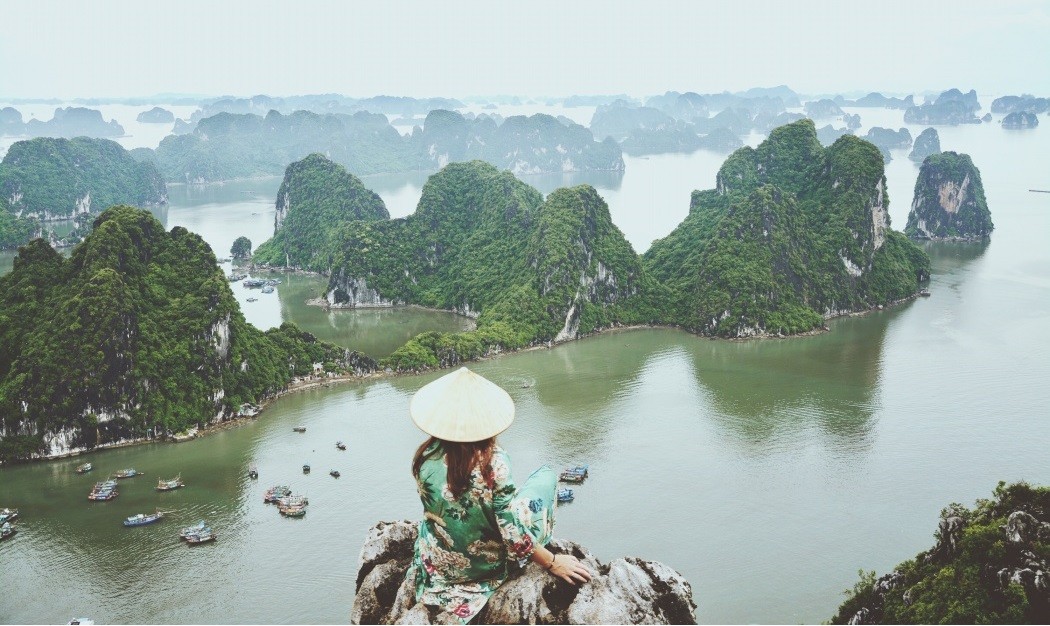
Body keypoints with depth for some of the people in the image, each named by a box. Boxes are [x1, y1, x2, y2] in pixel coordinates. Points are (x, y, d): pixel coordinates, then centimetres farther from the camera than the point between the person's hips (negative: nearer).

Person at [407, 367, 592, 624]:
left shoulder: (425, 457, -17)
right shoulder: (494, 462, -29)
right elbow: (514, 537, -24)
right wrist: (553, 562, -9)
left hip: (437, 564, 4)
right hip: (485, 565, -4)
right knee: (546, 475, 11)